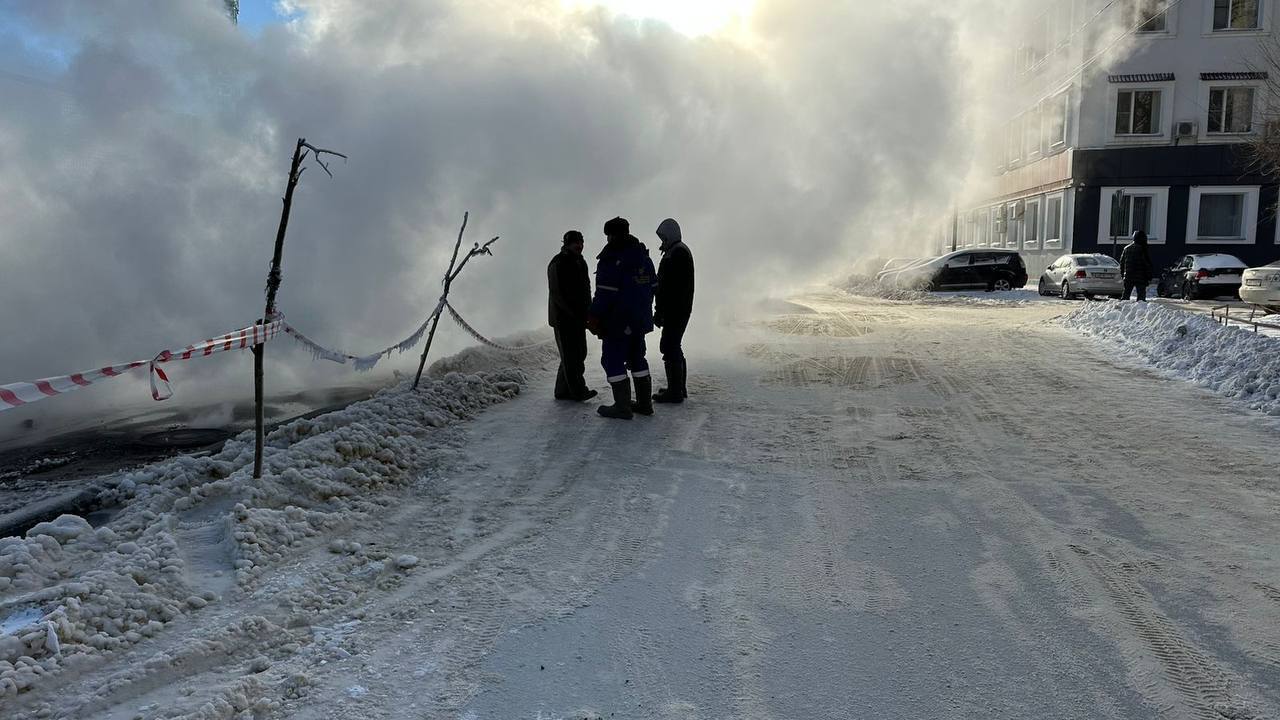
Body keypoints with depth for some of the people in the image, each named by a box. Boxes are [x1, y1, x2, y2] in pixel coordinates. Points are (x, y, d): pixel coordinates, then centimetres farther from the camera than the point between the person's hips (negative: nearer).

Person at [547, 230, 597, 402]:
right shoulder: (557, 264, -11)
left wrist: (587, 312, 9)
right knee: (570, 356, -7)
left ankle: (563, 390, 16)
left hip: (578, 318, 9)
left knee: (579, 354, 9)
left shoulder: (580, 262, 15)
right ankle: (578, 391, -4)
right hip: (563, 317, -9)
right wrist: (573, 313, -17)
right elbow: (557, 293, -15)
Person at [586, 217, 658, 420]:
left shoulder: (611, 260, -17)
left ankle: (622, 407, -1)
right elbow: (652, 287, 15)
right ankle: (644, 403, 21)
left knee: (613, 360, 0)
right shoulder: (644, 257, 9)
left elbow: (604, 294, -20)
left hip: (618, 321, -8)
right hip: (640, 319, 8)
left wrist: (594, 318, -13)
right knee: (637, 358, 17)